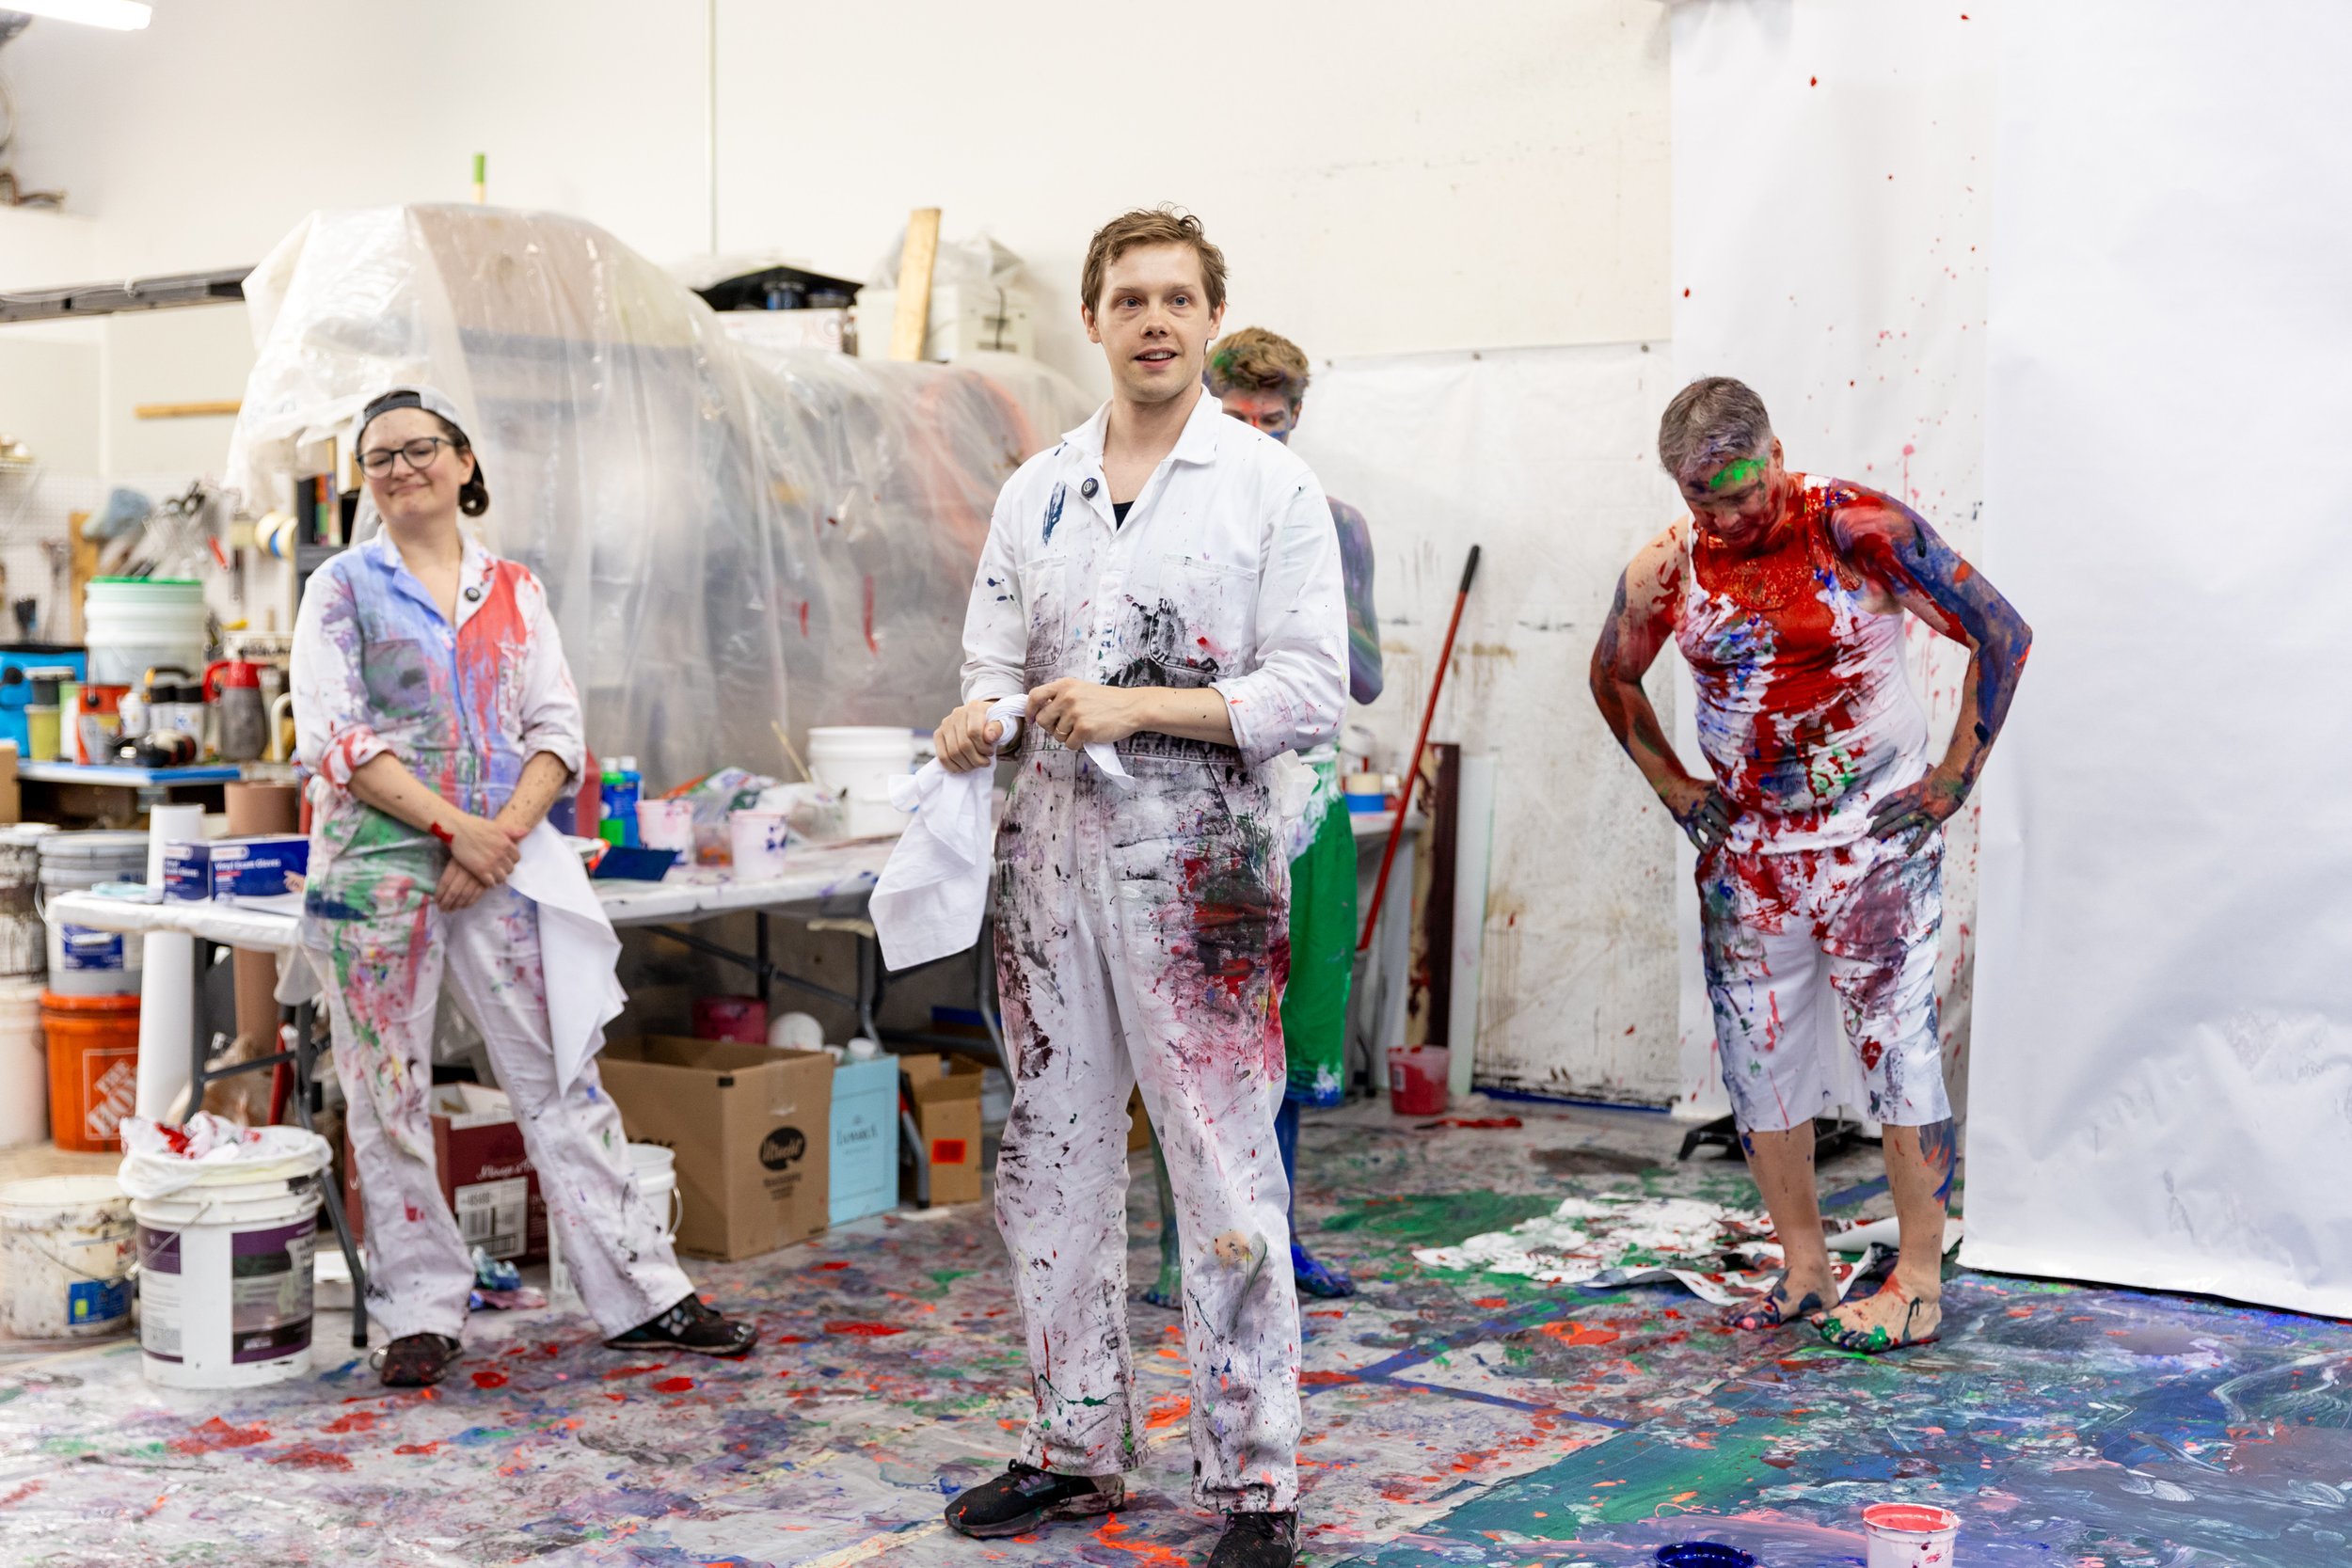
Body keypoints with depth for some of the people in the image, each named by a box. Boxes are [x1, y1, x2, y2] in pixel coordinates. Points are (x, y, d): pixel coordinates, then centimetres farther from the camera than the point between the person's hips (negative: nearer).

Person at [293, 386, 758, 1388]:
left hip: (498, 864, 2)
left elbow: (557, 729, 6)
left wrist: (502, 833, -10)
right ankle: (420, 1313, 15)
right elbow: (333, 739, -5)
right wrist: (450, 822, -14)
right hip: (376, 865, -1)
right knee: (390, 1092, 3)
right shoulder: (342, 589, 5)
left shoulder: (512, 589, 12)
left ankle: (641, 1298, 8)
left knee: (560, 1078, 2)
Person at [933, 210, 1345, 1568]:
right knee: (1052, 1162, 11)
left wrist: (1137, 705, -16)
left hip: (1203, 861, -5)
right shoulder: (1035, 490, 13)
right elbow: (995, 665, 15)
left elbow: (1314, 693, -8)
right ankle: (1079, 1446, 26)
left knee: (1226, 1175, -3)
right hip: (1053, 853, 5)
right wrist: (981, 720, -8)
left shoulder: (1273, 486, -1)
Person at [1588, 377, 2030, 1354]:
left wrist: (1953, 779, -7)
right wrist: (1673, 787, 12)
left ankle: (1919, 1282, 7)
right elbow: (1612, 678, 20)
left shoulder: (1865, 531, -12)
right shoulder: (1665, 570, 0)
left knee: (1898, 1047, -3)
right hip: (1747, 849, 4)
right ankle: (1803, 1269, 21)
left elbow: (2003, 635, -7)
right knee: (1759, 1055, 7)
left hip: (1876, 837, -4)